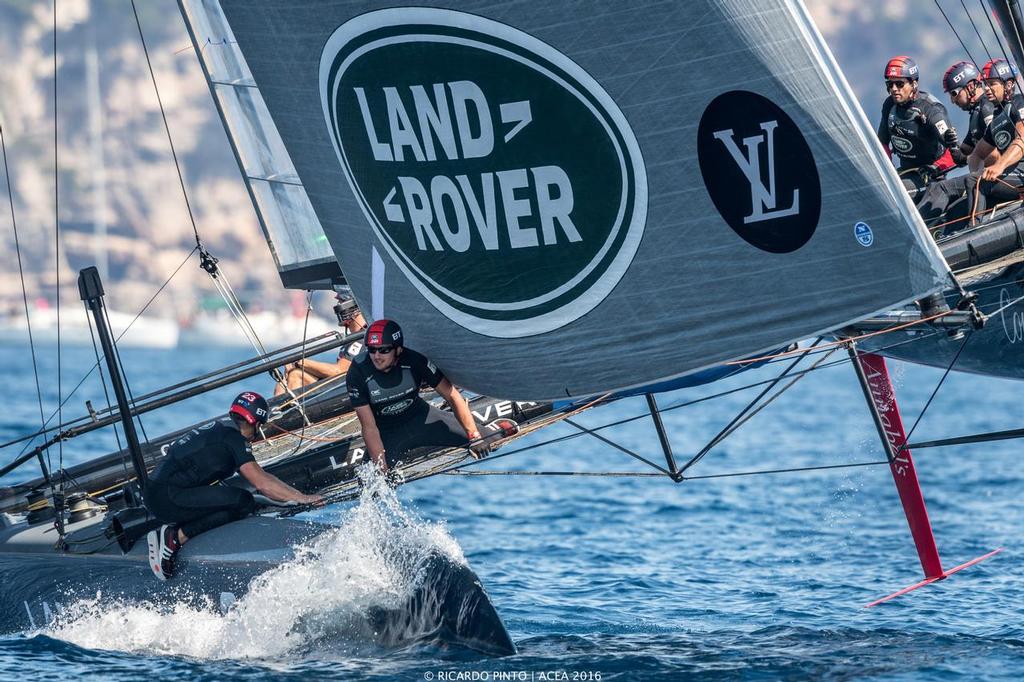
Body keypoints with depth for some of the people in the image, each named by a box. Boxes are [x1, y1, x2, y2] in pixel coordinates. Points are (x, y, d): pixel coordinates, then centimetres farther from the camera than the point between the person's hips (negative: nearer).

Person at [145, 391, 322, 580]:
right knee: (243, 502, -18)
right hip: (167, 497, -10)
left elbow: (260, 475, 23)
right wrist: (302, 499, -7)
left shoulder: (221, 430, 21)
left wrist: (298, 494, 20)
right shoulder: (233, 437, -8)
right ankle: (176, 537, -14)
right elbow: (261, 483, -12)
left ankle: (167, 534, 8)